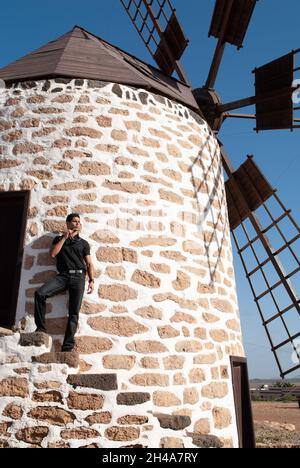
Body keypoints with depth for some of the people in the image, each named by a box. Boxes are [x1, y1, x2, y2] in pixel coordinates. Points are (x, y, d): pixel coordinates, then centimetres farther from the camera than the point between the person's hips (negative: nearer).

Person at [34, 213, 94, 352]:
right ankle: (41, 328, -12)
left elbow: (89, 264, 12)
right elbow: (52, 254, 0)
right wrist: (64, 237, 1)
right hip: (62, 276, 1)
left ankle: (67, 347, -12)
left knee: (74, 313, -10)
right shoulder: (59, 239, 19)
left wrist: (91, 280, -1)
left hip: (78, 277, 0)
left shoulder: (83, 243, 17)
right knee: (39, 293, -25)